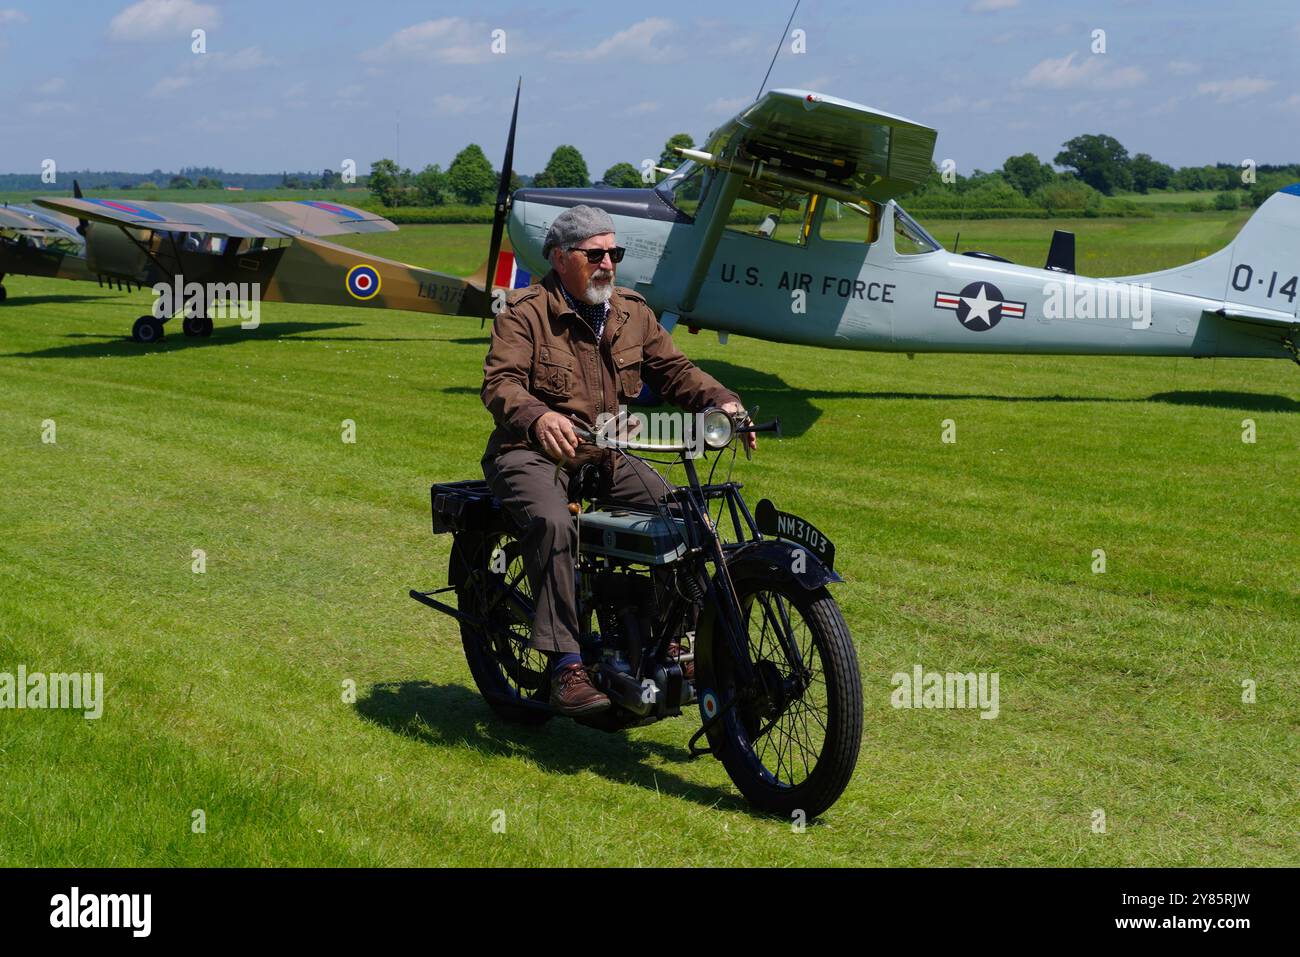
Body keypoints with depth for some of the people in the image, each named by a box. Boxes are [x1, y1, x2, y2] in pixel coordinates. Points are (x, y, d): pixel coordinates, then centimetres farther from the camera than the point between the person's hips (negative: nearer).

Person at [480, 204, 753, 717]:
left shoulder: (631, 312, 12)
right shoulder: (524, 314, -7)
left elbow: (673, 369, 10)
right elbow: (500, 383, -18)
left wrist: (721, 401, -10)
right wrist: (538, 417, -40)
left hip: (606, 456, 6)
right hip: (532, 453, -6)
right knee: (552, 523, -35)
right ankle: (566, 665, -34)